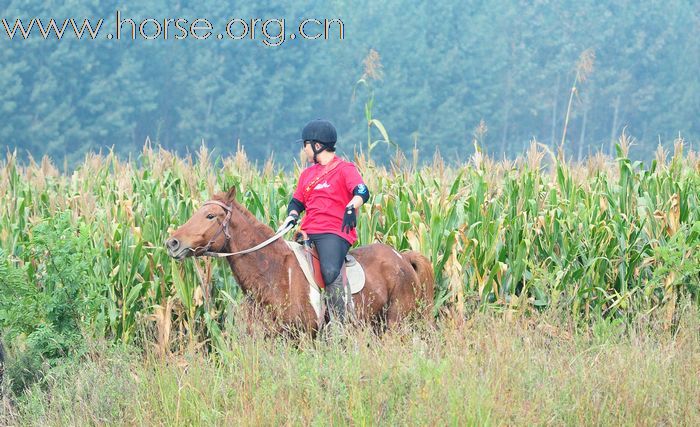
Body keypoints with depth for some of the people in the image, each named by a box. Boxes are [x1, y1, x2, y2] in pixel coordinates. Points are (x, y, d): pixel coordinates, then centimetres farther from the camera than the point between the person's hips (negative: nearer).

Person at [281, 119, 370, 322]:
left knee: (330, 272, -31)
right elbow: (297, 202, 26)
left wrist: (351, 208, -35)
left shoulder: (344, 169, 1)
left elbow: (362, 192, -14)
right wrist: (292, 216, 3)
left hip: (334, 232, -8)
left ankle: (340, 323, -32)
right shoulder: (307, 173, 23)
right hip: (308, 233, 8)